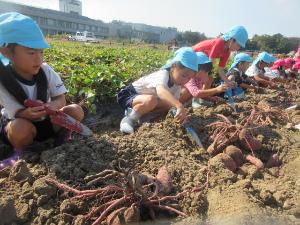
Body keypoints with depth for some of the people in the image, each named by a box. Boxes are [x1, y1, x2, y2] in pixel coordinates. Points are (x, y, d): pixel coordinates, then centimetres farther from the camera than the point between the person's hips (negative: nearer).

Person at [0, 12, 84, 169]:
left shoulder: (45, 71, -15)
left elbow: (61, 99, -14)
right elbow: (18, 113, -23)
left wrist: (52, 106, -38)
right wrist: (28, 113, -48)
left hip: (45, 121, 3)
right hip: (18, 123, -2)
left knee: (76, 111, -21)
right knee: (22, 128, -38)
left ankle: (63, 140, 5)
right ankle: (20, 153, -4)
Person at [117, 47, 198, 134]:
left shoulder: (177, 84, -5)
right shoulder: (163, 75, -33)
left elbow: (173, 102, -7)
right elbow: (161, 91, -56)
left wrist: (179, 112, -27)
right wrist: (179, 106, -68)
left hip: (144, 96, 8)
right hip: (129, 94, -8)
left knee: (169, 104, -9)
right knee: (150, 100, -37)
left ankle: (139, 114, -3)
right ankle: (129, 119, -14)